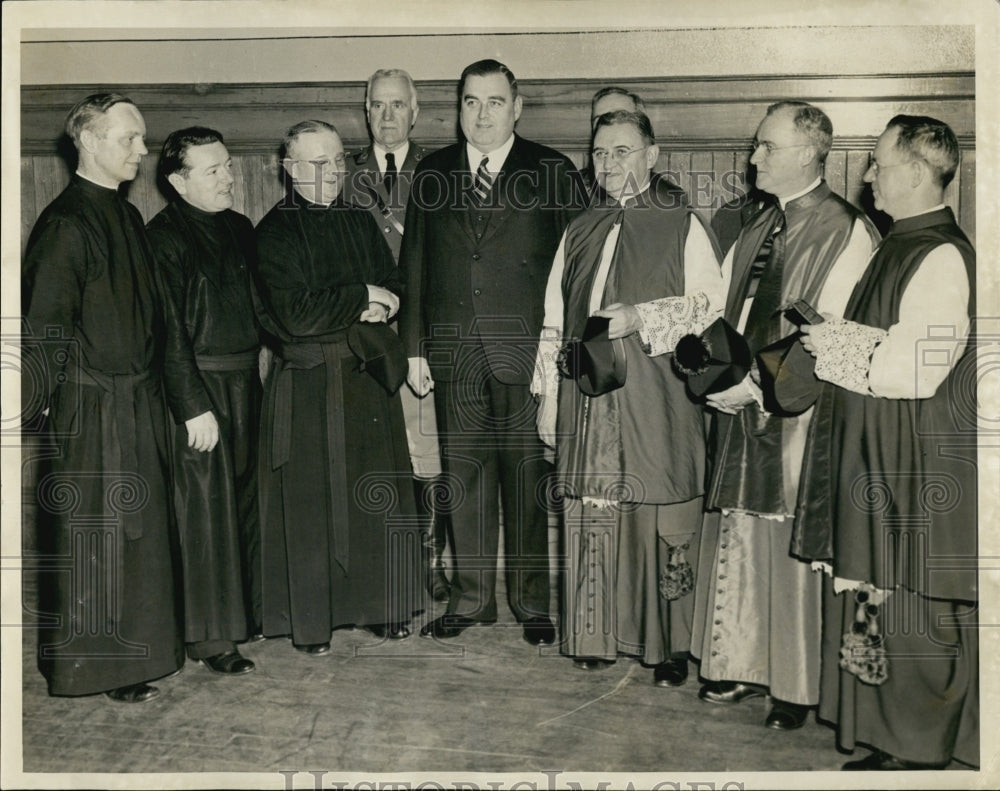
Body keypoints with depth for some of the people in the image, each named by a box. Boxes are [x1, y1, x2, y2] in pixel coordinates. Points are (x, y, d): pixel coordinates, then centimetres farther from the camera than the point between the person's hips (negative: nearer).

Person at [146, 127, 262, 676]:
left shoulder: (239, 228, 12)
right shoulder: (164, 238, -11)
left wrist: (254, 373, 12)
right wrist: (194, 403, -19)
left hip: (245, 380, 7)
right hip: (200, 384, -7)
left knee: (244, 501, 15)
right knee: (205, 509, -1)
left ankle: (244, 611, 30)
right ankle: (208, 635, 10)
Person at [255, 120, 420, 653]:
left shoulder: (361, 223, 12)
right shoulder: (274, 232, -7)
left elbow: (394, 287, 14)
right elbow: (295, 314, -17)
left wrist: (377, 307, -9)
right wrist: (362, 298, -9)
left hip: (367, 377, 5)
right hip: (306, 384, -5)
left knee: (378, 498, 8)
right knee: (310, 502, 2)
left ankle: (380, 607, 22)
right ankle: (310, 622, 15)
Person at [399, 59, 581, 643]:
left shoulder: (553, 172, 3)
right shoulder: (433, 174, 12)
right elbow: (414, 263, 11)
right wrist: (414, 347, 6)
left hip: (526, 351, -3)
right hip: (454, 353, 3)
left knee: (527, 477, 3)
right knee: (465, 476, 9)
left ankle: (533, 601, 18)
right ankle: (472, 597, 22)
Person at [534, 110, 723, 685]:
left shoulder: (683, 225, 4)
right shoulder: (580, 232, 17)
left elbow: (711, 304, -5)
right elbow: (555, 320, 16)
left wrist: (640, 318, -15)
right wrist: (548, 395, 12)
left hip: (658, 405, -4)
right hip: (588, 403, 4)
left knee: (662, 523, -2)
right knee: (592, 519, 6)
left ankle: (671, 645, 12)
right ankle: (597, 636, 19)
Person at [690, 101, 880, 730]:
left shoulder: (848, 231, -10)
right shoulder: (759, 228, 14)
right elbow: (715, 302, 13)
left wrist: (759, 387, -16)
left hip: (796, 415, -7)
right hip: (743, 409, 7)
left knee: (794, 552, 2)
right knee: (737, 540, 13)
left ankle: (797, 686, 19)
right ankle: (743, 665, 29)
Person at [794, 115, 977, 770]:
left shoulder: (942, 257, -16)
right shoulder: (902, 247, 14)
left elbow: (914, 368, -23)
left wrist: (834, 347, -11)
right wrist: (838, 342, 1)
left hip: (915, 467, -10)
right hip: (875, 461, 10)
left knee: (908, 615, 2)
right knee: (875, 604, 16)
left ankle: (916, 754, 18)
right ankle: (889, 746, 29)